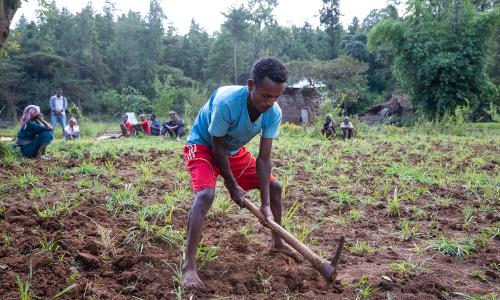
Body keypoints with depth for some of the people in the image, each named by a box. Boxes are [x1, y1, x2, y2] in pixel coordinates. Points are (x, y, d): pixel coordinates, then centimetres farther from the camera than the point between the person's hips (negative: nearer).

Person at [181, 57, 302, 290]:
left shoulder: (273, 113, -22)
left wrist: (266, 204, -22)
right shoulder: (227, 101, -39)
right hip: (202, 146, -6)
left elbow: (263, 159, -18)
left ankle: (277, 243, 29)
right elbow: (217, 148, -26)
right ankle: (188, 266, -27)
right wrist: (232, 186, -18)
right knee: (206, 193, -31)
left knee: (274, 186, 7)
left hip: (234, 150, 6)